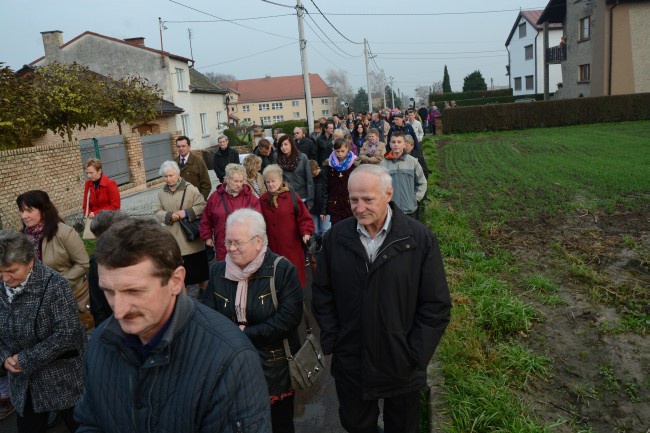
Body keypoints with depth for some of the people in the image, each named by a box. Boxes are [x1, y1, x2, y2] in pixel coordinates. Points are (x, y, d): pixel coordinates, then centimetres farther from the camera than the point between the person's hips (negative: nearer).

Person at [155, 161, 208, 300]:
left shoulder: (190, 189, -9)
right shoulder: (161, 192, 5)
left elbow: (203, 206, -9)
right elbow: (157, 212, 8)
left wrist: (187, 213, -20)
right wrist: (169, 216, -12)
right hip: (173, 239, 4)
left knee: (196, 266, 7)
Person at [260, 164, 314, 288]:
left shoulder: (292, 196, -5)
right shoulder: (263, 199, 7)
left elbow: (304, 217, -6)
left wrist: (306, 232, -20)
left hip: (291, 246, -3)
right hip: (272, 247, 3)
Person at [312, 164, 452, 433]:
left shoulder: (420, 239, -14)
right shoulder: (335, 238, -7)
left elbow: (436, 306, -10)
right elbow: (322, 295, 2)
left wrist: (415, 356, -11)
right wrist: (332, 342, -3)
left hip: (401, 369, -1)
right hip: (350, 365, 2)